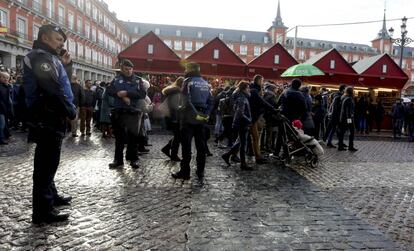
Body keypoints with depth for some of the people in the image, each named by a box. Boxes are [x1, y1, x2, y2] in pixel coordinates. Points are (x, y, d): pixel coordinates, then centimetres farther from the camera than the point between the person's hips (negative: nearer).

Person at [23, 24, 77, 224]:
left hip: (50, 118, 11)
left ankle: (51, 195, 34)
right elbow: (54, 89, -23)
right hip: (48, 119, -11)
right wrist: (71, 111, -14)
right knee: (46, 163, -8)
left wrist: (66, 65, 7)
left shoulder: (49, 58, 21)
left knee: (49, 161, 19)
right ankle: (43, 211, -2)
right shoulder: (40, 57, -11)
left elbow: (62, 84, 20)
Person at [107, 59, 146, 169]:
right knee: (119, 137, 7)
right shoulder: (117, 79, 11)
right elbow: (109, 90, -2)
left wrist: (127, 93, -16)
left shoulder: (138, 80, 6)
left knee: (133, 137, 1)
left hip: (133, 112, -2)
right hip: (119, 112, 2)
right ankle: (118, 160, 16)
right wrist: (122, 96, -16)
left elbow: (142, 94, -7)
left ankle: (133, 159, 13)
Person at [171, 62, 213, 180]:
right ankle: (200, 172, 14)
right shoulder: (206, 83, 14)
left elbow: (187, 101, -17)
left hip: (189, 117, -6)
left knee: (186, 146, 1)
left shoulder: (188, 81, -5)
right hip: (202, 118, 6)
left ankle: (185, 172, 4)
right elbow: (211, 101, 8)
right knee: (201, 146, 9)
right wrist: (206, 114, 1)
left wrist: (195, 114, -15)